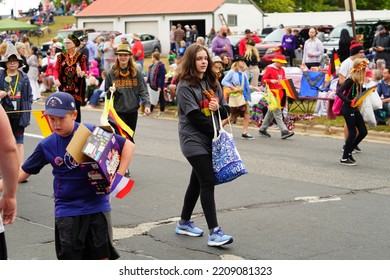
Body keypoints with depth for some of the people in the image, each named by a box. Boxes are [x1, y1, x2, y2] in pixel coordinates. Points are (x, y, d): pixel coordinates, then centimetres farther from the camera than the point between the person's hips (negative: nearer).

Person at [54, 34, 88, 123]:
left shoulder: (81, 57, 1)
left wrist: (83, 73, -17)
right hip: (64, 87, 2)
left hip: (77, 87, -2)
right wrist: (56, 79, -11)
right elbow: (56, 69, 6)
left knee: (76, 108, 0)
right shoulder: (61, 56, 6)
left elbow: (84, 70, 7)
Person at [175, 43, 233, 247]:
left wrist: (218, 108, -13)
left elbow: (225, 111, 10)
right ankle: (214, 232, -15)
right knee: (208, 183, -13)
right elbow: (194, 117, -15)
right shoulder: (185, 86, -9)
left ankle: (184, 223, 28)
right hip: (193, 140, -7)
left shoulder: (212, 83, 12)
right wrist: (216, 131, -9)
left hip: (210, 139, 7)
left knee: (197, 182, 14)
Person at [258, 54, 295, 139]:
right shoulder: (269, 69, -8)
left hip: (280, 93, 8)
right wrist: (271, 80, -29)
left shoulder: (281, 70, 15)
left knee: (271, 112, 13)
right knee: (277, 113, -10)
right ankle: (284, 131, -16)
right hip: (273, 93, -8)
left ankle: (262, 129, 23)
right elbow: (263, 80, -13)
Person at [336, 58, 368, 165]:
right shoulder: (350, 80, -19)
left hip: (355, 109, 9)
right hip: (348, 109, -9)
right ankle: (344, 158, 5)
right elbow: (339, 92, -26)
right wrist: (349, 102, -31)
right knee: (352, 133, -5)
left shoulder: (359, 81, 6)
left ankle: (349, 152, 22)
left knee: (363, 132, 10)